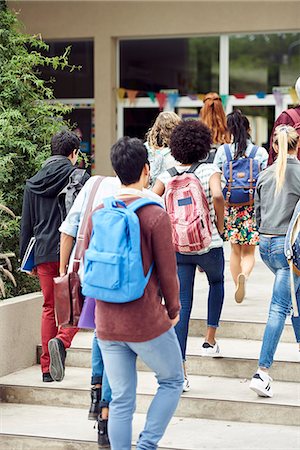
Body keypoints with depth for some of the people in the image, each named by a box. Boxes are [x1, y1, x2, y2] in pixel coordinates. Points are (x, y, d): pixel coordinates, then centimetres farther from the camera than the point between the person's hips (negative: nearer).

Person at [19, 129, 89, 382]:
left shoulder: (33, 183, 12)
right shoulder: (79, 178, -3)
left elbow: (26, 225, 13)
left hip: (44, 253, 5)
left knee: (49, 307, 10)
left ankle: (47, 369, 9)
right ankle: (62, 340, -23)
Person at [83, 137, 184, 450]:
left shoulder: (98, 213, 1)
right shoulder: (156, 216, -13)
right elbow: (167, 272, -8)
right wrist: (173, 310, 8)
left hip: (107, 325, 4)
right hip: (148, 323, -4)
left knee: (121, 401, 12)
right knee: (171, 382, 18)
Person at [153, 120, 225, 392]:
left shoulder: (167, 175, 2)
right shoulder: (210, 170, -6)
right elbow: (217, 196, -25)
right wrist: (220, 226, -10)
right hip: (209, 244, -2)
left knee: (181, 307, 3)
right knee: (217, 282, 31)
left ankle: (180, 372, -3)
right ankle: (210, 340, 27)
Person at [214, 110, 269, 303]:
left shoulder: (222, 151, -2)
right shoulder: (261, 152, -4)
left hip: (230, 207, 1)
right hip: (253, 207, -1)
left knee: (235, 251, 16)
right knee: (249, 252, 6)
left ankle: (238, 286, 20)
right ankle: (243, 276, -23)